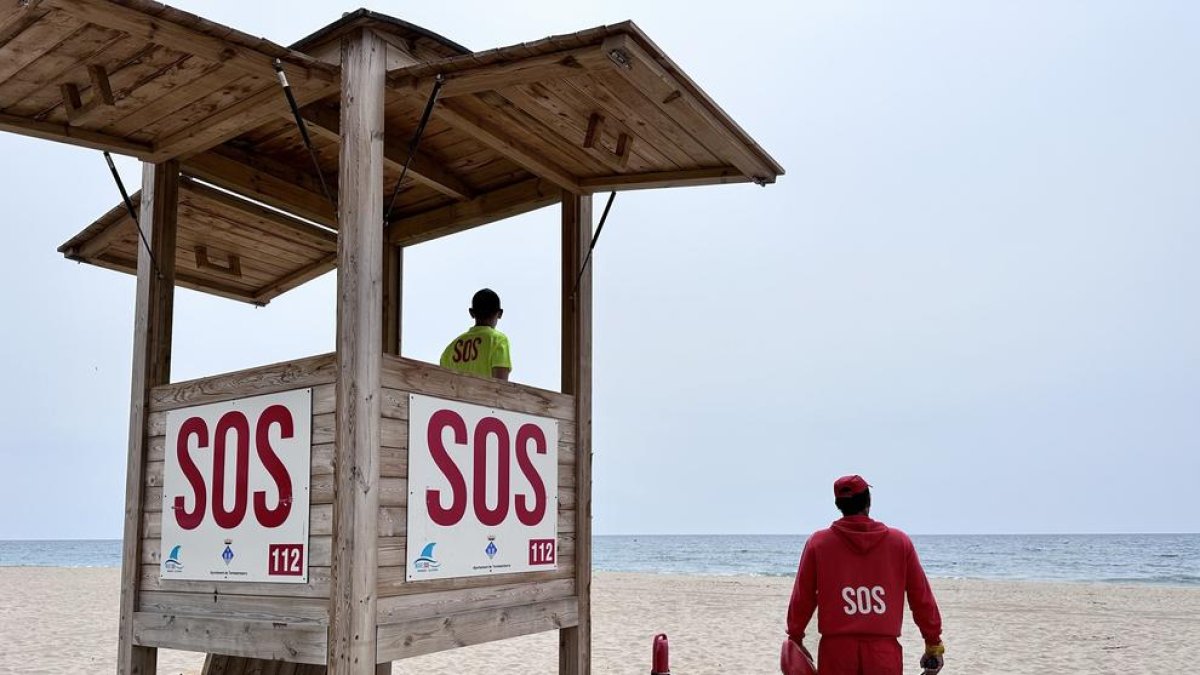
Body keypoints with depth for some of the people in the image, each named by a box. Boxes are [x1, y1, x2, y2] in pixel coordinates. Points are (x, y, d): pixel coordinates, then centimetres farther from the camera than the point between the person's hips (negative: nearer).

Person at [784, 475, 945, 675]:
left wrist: (795, 640, 15)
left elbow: (802, 598, 3)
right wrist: (934, 644, 16)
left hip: (835, 651, 0)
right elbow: (922, 598, 6)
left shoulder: (818, 543, 0)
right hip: (884, 651, 0)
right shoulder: (899, 541, 2)